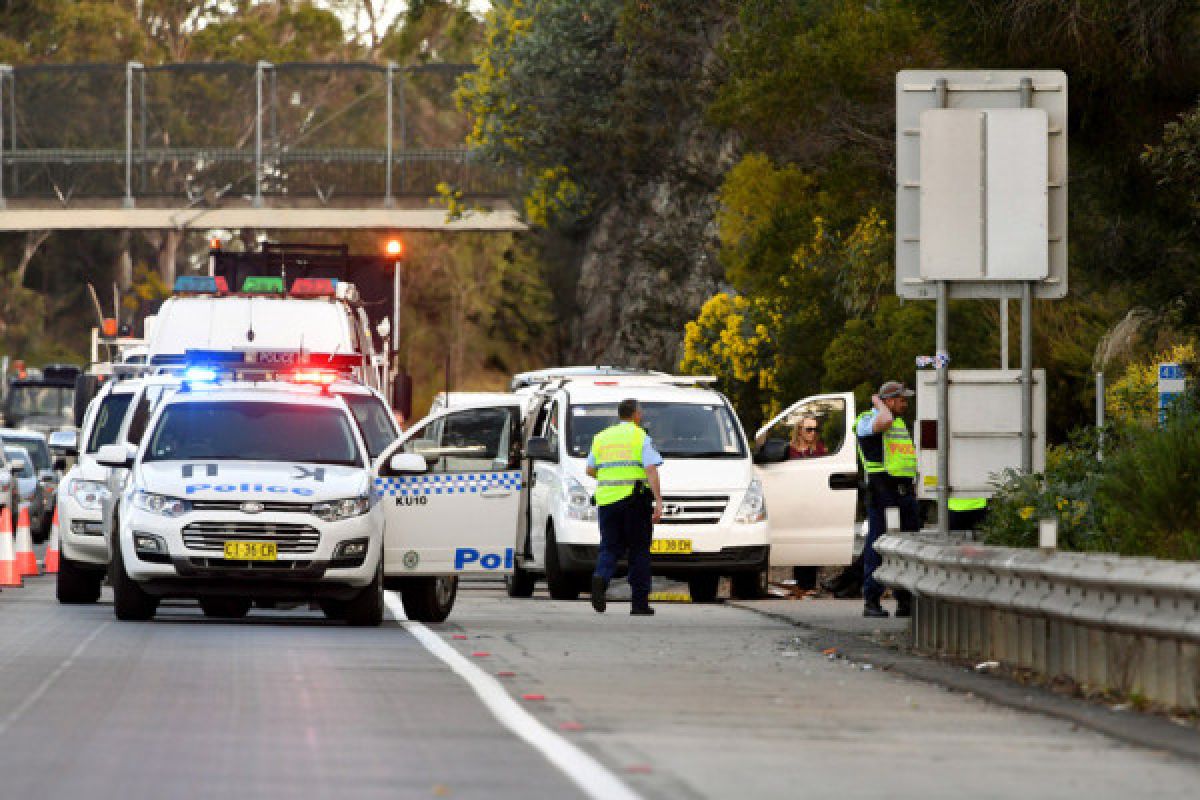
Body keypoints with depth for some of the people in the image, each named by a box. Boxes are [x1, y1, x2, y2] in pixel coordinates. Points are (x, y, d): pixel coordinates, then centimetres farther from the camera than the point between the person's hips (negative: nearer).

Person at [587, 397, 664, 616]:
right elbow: (651, 471, -11)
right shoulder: (641, 438, -1)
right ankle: (639, 603, 5)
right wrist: (659, 501, -15)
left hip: (606, 498, 3)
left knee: (610, 548, 7)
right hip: (636, 499, -3)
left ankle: (601, 577, -25)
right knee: (639, 550, 6)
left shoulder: (602, 438, 13)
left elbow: (590, 470, 14)